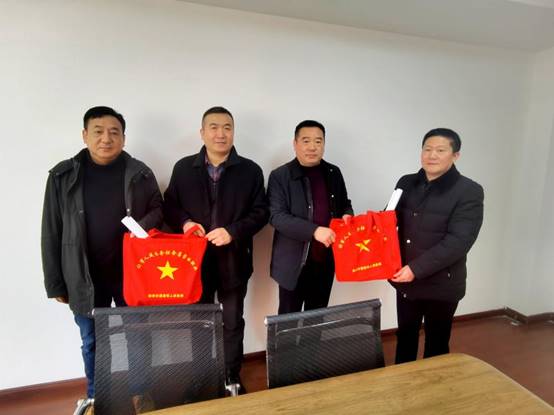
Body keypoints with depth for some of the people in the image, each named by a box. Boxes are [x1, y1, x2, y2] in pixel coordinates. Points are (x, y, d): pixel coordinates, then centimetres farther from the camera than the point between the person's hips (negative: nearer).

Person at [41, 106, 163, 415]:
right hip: (85, 280, 1)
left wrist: (144, 226, -17)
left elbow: (158, 212, 6)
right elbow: (52, 234, 0)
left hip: (131, 276, 0)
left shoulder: (140, 174, -5)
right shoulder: (63, 176, -4)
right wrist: (56, 283, 1)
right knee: (92, 343, 18)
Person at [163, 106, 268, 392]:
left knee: (233, 322, 14)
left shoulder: (250, 170, -1)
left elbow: (260, 212, -3)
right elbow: (169, 207, 7)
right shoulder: (183, 168, 3)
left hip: (233, 260, -1)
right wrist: (185, 222, -14)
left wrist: (233, 232, -18)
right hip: (195, 259, 1)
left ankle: (232, 378, 33)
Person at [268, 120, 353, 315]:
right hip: (294, 262, -4)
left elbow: (344, 204, 18)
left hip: (326, 260, 5)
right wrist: (314, 230, -28)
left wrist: (347, 216, -6)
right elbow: (276, 216, -17)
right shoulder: (280, 176, -9)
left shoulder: (334, 173, 7)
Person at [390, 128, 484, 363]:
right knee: (405, 337, 22)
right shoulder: (406, 183, 3)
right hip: (405, 279, 5)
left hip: (441, 284, -4)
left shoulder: (469, 192, -13)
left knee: (436, 343, 16)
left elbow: (458, 242, -20)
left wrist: (416, 269, -24)